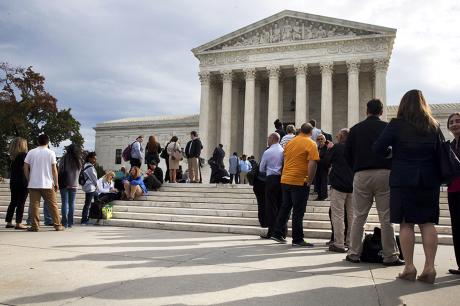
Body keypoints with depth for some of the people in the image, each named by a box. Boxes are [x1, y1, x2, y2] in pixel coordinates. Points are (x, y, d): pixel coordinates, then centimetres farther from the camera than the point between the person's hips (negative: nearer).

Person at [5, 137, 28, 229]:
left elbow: (11, 169, 12)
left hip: (13, 182, 7)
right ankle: (18, 223, -3)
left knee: (13, 202, 14)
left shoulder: (12, 156, 9)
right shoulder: (24, 155, -11)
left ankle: (9, 222, 18)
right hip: (22, 182, -7)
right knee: (21, 203, -3)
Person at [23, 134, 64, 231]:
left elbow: (25, 168, 2)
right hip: (47, 184, -1)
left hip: (33, 184, 1)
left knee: (34, 205, 4)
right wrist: (56, 183, 3)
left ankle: (35, 226, 3)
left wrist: (29, 180, 13)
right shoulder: (51, 153, -1)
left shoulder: (31, 152, 4)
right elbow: (54, 169, -3)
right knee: (53, 205, 5)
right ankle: (57, 225, 8)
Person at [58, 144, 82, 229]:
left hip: (65, 184, -3)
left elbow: (60, 171, -5)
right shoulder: (78, 160, 7)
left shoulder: (64, 158, -5)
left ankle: (65, 223, -2)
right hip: (74, 184, 3)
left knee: (65, 203, 0)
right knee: (72, 203, 8)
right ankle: (70, 222, 9)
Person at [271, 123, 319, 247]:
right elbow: (312, 163, -16)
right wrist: (310, 181, -10)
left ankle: (277, 233, 20)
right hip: (300, 182, -6)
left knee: (285, 208, 16)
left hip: (285, 180, 6)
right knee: (298, 211, -1)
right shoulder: (311, 144, -7)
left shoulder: (290, 142, 12)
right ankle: (297, 239, 4)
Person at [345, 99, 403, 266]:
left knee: (358, 217, 6)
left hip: (361, 175, 1)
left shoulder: (356, 129, 8)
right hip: (384, 173, -1)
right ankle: (390, 256, 5)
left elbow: (347, 153, 8)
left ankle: (354, 253, 9)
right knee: (386, 218, 2)